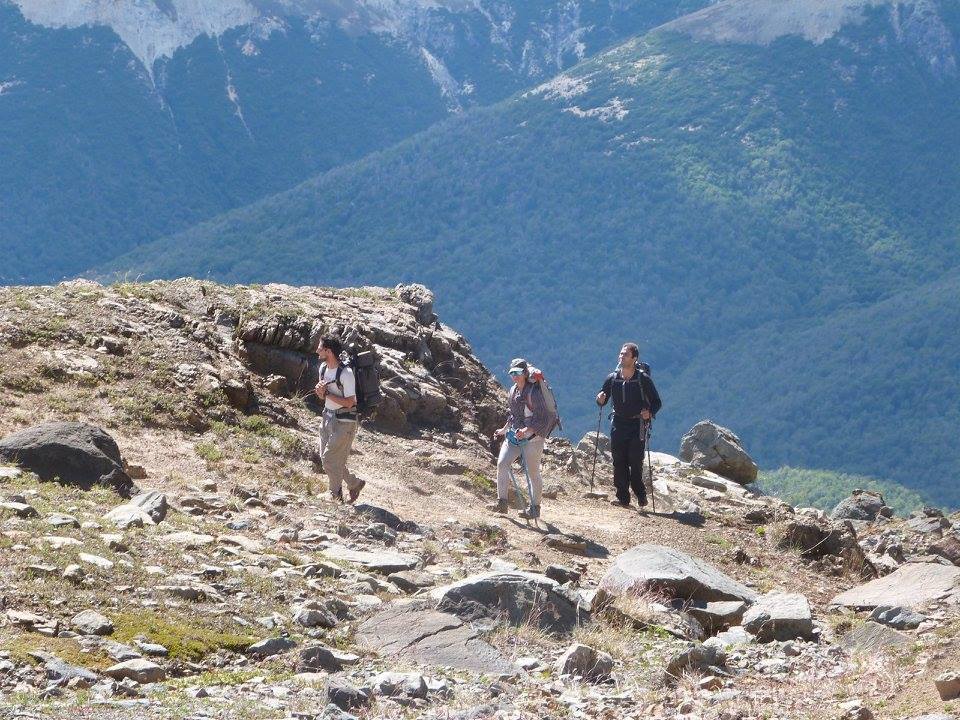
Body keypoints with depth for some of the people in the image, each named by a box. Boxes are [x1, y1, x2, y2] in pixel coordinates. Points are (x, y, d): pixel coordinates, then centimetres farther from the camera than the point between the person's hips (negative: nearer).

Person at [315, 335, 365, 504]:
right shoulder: (323, 368, 4)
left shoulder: (346, 373, -22)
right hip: (328, 416, 9)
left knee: (330, 458, -6)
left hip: (344, 420, -9)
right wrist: (320, 392, -9)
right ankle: (354, 484, 28)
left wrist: (327, 393, -18)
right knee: (325, 457, 11)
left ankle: (336, 496, 10)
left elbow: (349, 402, -22)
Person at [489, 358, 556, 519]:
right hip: (514, 434, 8)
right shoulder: (513, 391, 10)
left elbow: (541, 418, -20)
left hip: (532, 436, -8)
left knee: (533, 472, 0)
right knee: (502, 463, -7)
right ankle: (502, 503, -4)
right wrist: (504, 429, 23)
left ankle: (535, 508, 10)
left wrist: (527, 430, -29)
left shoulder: (534, 391, -15)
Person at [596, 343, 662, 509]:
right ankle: (623, 497, 2)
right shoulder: (612, 379, 6)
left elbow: (656, 402, 0)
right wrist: (600, 400, -10)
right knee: (619, 462, -2)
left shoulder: (643, 379, -5)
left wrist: (650, 412, -19)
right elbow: (602, 400, 14)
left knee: (635, 461, -8)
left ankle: (640, 495, 7)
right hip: (618, 424, 4)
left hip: (638, 424, -4)